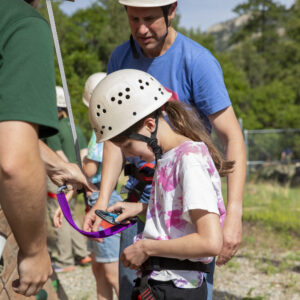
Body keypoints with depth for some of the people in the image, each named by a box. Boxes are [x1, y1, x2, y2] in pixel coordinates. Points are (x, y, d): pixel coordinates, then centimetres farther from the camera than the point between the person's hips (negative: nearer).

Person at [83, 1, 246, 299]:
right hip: (141, 204, 5)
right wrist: (103, 200, -4)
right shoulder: (120, 58, 2)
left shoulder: (197, 62, -15)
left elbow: (231, 137, -16)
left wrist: (234, 213, -26)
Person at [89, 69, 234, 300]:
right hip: (157, 281, 9)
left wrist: (146, 248, -16)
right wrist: (141, 208, 13)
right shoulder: (167, 157, 10)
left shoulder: (191, 158, -17)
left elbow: (211, 242, -24)